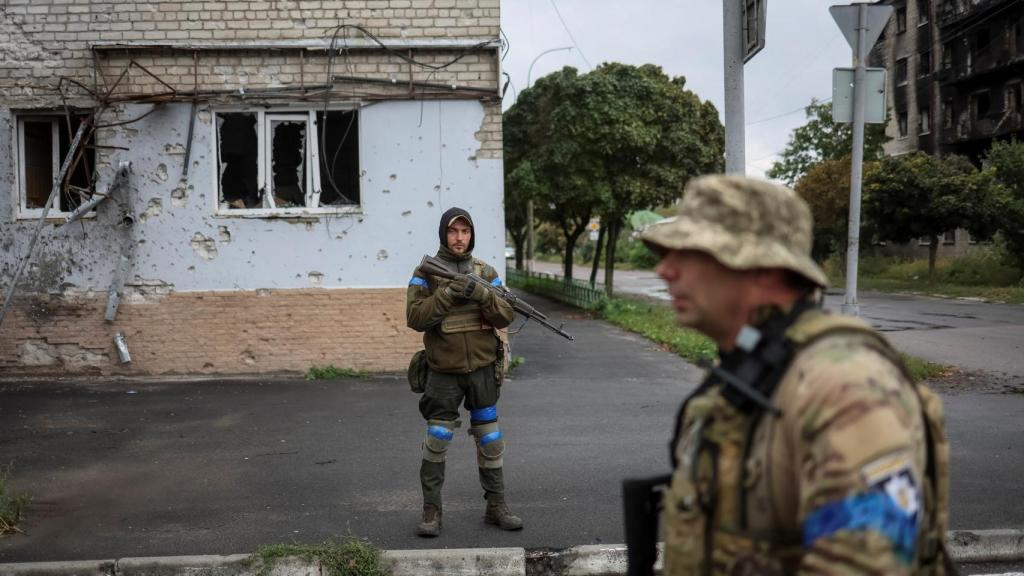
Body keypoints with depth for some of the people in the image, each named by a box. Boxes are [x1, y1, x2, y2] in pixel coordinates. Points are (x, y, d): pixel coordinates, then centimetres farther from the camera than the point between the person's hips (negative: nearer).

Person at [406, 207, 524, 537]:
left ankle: (496, 506, 21)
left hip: (483, 369, 2)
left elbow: (506, 316, -1)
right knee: (436, 441, 0)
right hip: (444, 372, -2)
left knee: (490, 440, 9)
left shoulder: (486, 272, 5)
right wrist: (447, 294, -21)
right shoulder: (425, 273, -1)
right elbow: (415, 318, -11)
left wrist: (482, 295, -18)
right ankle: (432, 510, 12)